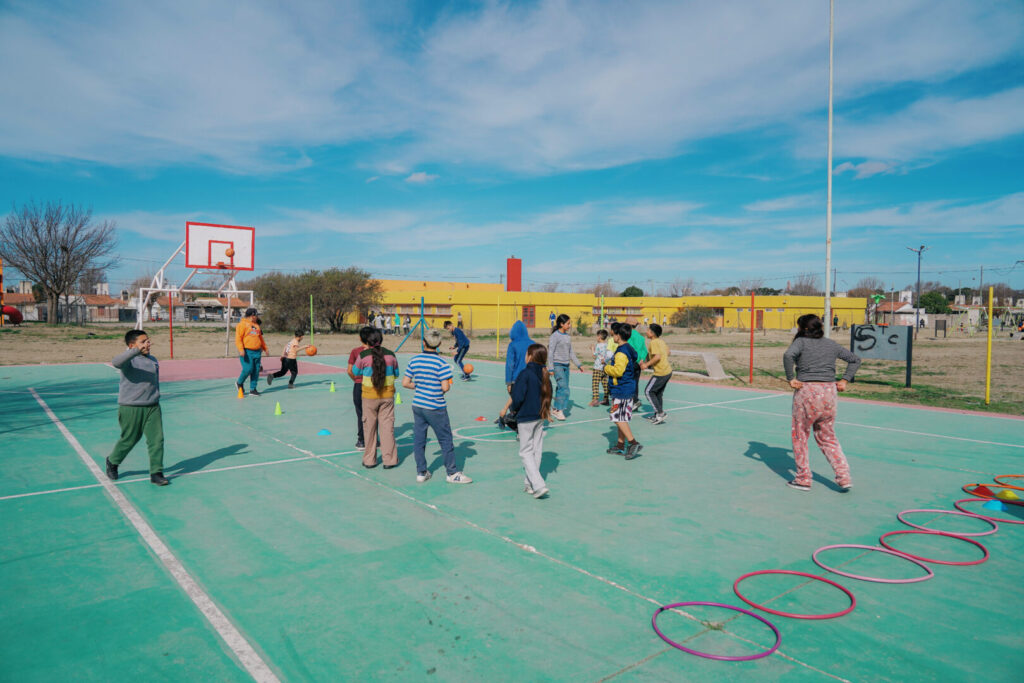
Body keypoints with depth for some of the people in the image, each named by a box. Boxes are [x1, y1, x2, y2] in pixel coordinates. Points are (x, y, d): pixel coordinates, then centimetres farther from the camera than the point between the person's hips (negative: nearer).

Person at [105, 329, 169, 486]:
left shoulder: (153, 360, 11)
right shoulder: (129, 359, -10)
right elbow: (116, 362, -36)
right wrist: (138, 350, -46)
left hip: (152, 407, 5)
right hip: (130, 408, -5)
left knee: (157, 439, -2)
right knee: (129, 439, 10)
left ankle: (156, 473, 6)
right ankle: (112, 462, 38)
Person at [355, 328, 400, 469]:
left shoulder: (363, 355, -10)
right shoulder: (390, 355, -3)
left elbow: (356, 371, 8)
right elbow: (396, 374, 9)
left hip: (369, 396, -1)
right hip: (388, 395, 1)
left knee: (369, 427, 10)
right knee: (387, 425, 6)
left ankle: (369, 460, 18)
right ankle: (389, 460, 9)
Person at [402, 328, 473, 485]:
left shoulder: (414, 360, 1)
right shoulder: (441, 363, -15)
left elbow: (405, 383, 2)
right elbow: (445, 388, -18)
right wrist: (449, 384, 4)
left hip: (417, 406, 5)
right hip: (435, 408, -5)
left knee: (418, 440, 13)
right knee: (446, 440, 6)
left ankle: (421, 472, 21)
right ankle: (452, 473, 14)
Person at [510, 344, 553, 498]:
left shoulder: (525, 374, -17)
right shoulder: (544, 375, 4)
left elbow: (518, 396, -19)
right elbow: (548, 395, 10)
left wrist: (514, 409, -2)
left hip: (526, 418, -7)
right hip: (540, 417, 7)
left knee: (526, 452, 1)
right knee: (537, 451, 13)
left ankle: (539, 485, -9)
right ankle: (531, 484, 22)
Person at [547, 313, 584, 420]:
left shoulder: (568, 336, 12)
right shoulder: (555, 336, -8)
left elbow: (571, 352, 19)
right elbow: (550, 352, -9)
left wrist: (579, 365, 16)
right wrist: (551, 368, -13)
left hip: (566, 366, 7)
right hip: (558, 365, -7)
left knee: (561, 389, 7)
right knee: (564, 388, -13)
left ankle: (556, 410, 16)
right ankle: (557, 410, -1)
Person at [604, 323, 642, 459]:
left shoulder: (621, 352, -19)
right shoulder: (629, 349, 12)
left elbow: (618, 370, -29)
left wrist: (607, 368, -11)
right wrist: (610, 366, 17)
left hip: (620, 391, -10)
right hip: (628, 389, 10)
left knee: (618, 418, -6)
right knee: (621, 418, 14)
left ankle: (633, 443, -9)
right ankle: (620, 445, 20)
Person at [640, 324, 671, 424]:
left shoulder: (654, 342, -14)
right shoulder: (661, 341, 13)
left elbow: (657, 356, -25)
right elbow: (667, 352, 24)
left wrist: (646, 365, -16)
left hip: (661, 373, -9)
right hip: (668, 371, 9)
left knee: (648, 391, -2)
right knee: (658, 393, 17)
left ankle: (660, 413, -6)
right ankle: (658, 415, 21)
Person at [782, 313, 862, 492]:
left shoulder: (801, 341, -3)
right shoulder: (831, 344, 14)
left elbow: (788, 355, -23)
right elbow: (855, 360, 23)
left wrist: (791, 378, -14)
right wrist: (844, 380, 17)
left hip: (807, 391, -5)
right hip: (829, 392, 5)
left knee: (800, 436, 9)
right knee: (828, 438, 18)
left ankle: (803, 480, 15)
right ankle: (844, 478, 11)